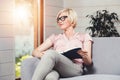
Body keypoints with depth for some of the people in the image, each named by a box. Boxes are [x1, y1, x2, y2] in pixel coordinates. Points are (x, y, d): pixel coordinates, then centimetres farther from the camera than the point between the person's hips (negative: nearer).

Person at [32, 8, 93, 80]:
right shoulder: (55, 37, 31)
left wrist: (84, 56, -13)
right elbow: (35, 52, 20)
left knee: (50, 53, -35)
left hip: (75, 69, -2)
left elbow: (89, 62, 13)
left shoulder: (84, 37, 24)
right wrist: (43, 55, -6)